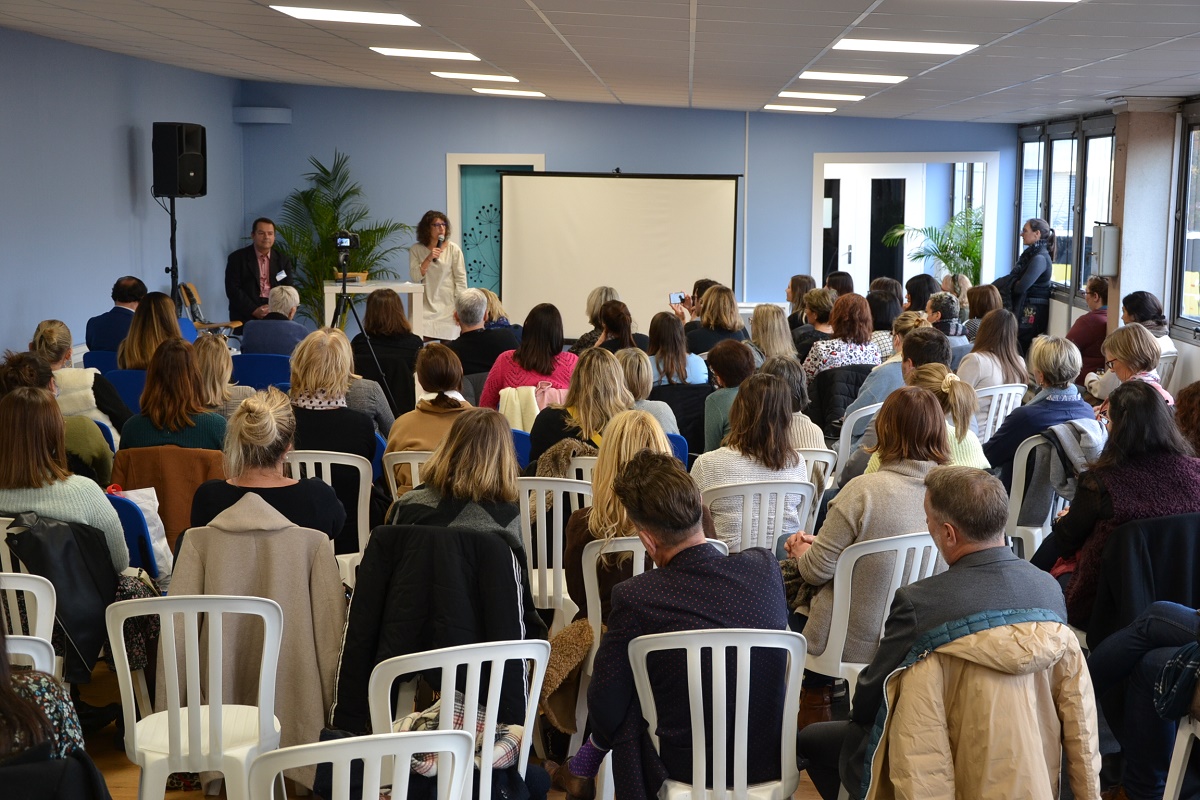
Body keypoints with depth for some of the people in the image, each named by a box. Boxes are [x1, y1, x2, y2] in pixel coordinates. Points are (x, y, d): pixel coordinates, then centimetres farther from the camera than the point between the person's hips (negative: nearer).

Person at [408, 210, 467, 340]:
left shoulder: (453, 249, -1)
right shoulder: (416, 249, 3)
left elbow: (461, 280, -2)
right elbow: (414, 277, -5)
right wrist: (428, 259, -16)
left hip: (448, 306, -1)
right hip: (426, 307, 1)